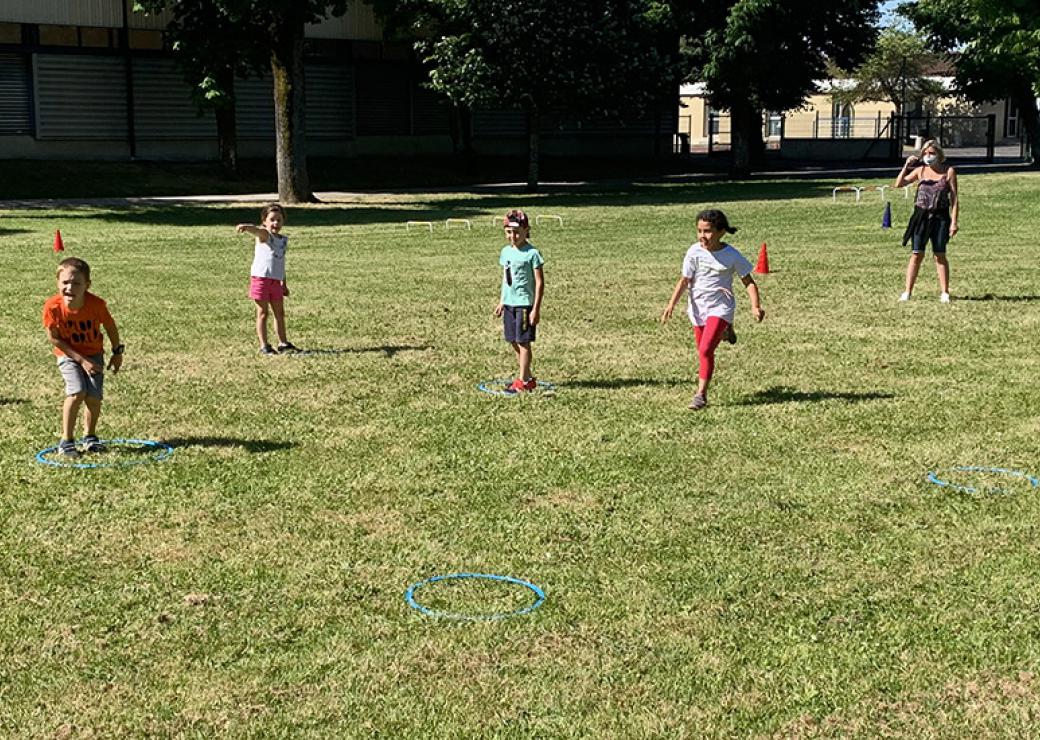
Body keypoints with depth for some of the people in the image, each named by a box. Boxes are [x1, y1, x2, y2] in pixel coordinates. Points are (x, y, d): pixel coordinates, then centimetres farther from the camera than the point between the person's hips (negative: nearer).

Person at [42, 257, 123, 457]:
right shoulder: (53, 306, -26)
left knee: (94, 397, -8)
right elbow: (54, 337, -14)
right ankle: (67, 440, -7)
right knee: (77, 392, -22)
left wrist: (117, 352, 5)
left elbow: (110, 326, -5)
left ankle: (90, 436, 19)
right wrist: (81, 360, -16)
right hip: (68, 354, -1)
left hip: (93, 353, 1)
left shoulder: (96, 304, -25)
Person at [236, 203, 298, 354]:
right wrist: (246, 227, -57)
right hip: (261, 279, -6)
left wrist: (284, 284, 23)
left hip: (276, 282, 6)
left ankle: (283, 343, 24)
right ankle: (264, 346, 7)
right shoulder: (264, 235, -8)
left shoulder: (284, 240, 11)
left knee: (280, 313, 13)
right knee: (263, 313, 1)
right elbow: (257, 230, -34)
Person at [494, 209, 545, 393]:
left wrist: (536, 309, -14)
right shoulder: (506, 251, 9)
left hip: (525, 304, -7)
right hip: (509, 304, 7)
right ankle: (528, 378, 21)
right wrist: (501, 302, 17)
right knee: (514, 342, 11)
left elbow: (539, 282, -11)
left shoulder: (532, 253, -11)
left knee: (523, 342, -3)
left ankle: (523, 381, 3)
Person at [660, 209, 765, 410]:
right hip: (698, 307, 3)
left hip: (720, 307, -3)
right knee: (703, 351, 12)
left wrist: (755, 306, -18)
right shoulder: (694, 252, -8)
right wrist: (671, 305, -15)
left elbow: (748, 282, -5)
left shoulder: (732, 255, -11)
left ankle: (701, 394, -10)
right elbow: (684, 281, -4)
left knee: (706, 350, -18)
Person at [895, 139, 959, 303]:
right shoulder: (920, 170, 6)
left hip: (940, 217, -1)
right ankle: (907, 292, 3)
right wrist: (906, 166, -9)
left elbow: (954, 199, 0)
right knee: (916, 254, -1)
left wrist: (954, 222, -6)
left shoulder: (949, 171, 2)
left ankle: (944, 293, 8)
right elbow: (899, 184, 3)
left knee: (940, 256, 1)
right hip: (921, 216, 1)